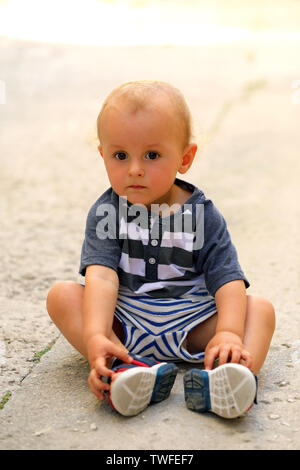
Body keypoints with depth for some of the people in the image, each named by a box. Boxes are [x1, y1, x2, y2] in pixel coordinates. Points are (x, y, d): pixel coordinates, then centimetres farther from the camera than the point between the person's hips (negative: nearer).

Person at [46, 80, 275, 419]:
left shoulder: (202, 215, -4)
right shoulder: (106, 213, -5)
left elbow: (228, 281, -12)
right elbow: (102, 277, -20)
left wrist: (229, 333, -31)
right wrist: (94, 336, -36)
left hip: (190, 326, 1)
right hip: (124, 325, 0)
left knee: (261, 307, -18)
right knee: (61, 295, -20)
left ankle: (219, 380, -49)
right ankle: (128, 368, -40)